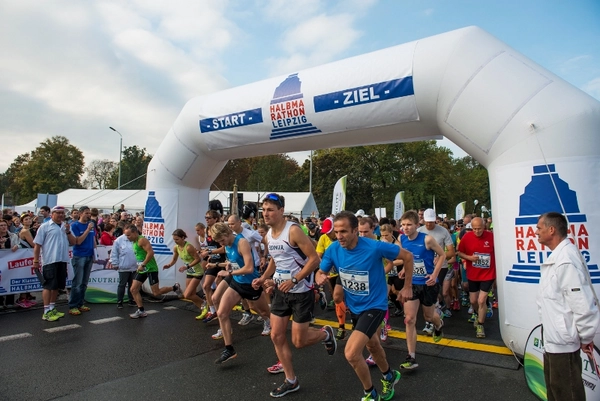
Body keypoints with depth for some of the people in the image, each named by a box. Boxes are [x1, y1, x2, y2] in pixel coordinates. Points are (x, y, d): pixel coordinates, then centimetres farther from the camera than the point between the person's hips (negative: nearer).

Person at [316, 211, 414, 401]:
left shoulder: (375, 247, -28)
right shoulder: (333, 249, -16)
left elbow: (407, 256, -13)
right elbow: (321, 273, -2)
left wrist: (407, 287, -6)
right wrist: (320, 277, -27)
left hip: (374, 305, -6)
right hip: (354, 307, 6)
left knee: (351, 353, -16)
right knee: (372, 345, 27)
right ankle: (390, 376, 57)